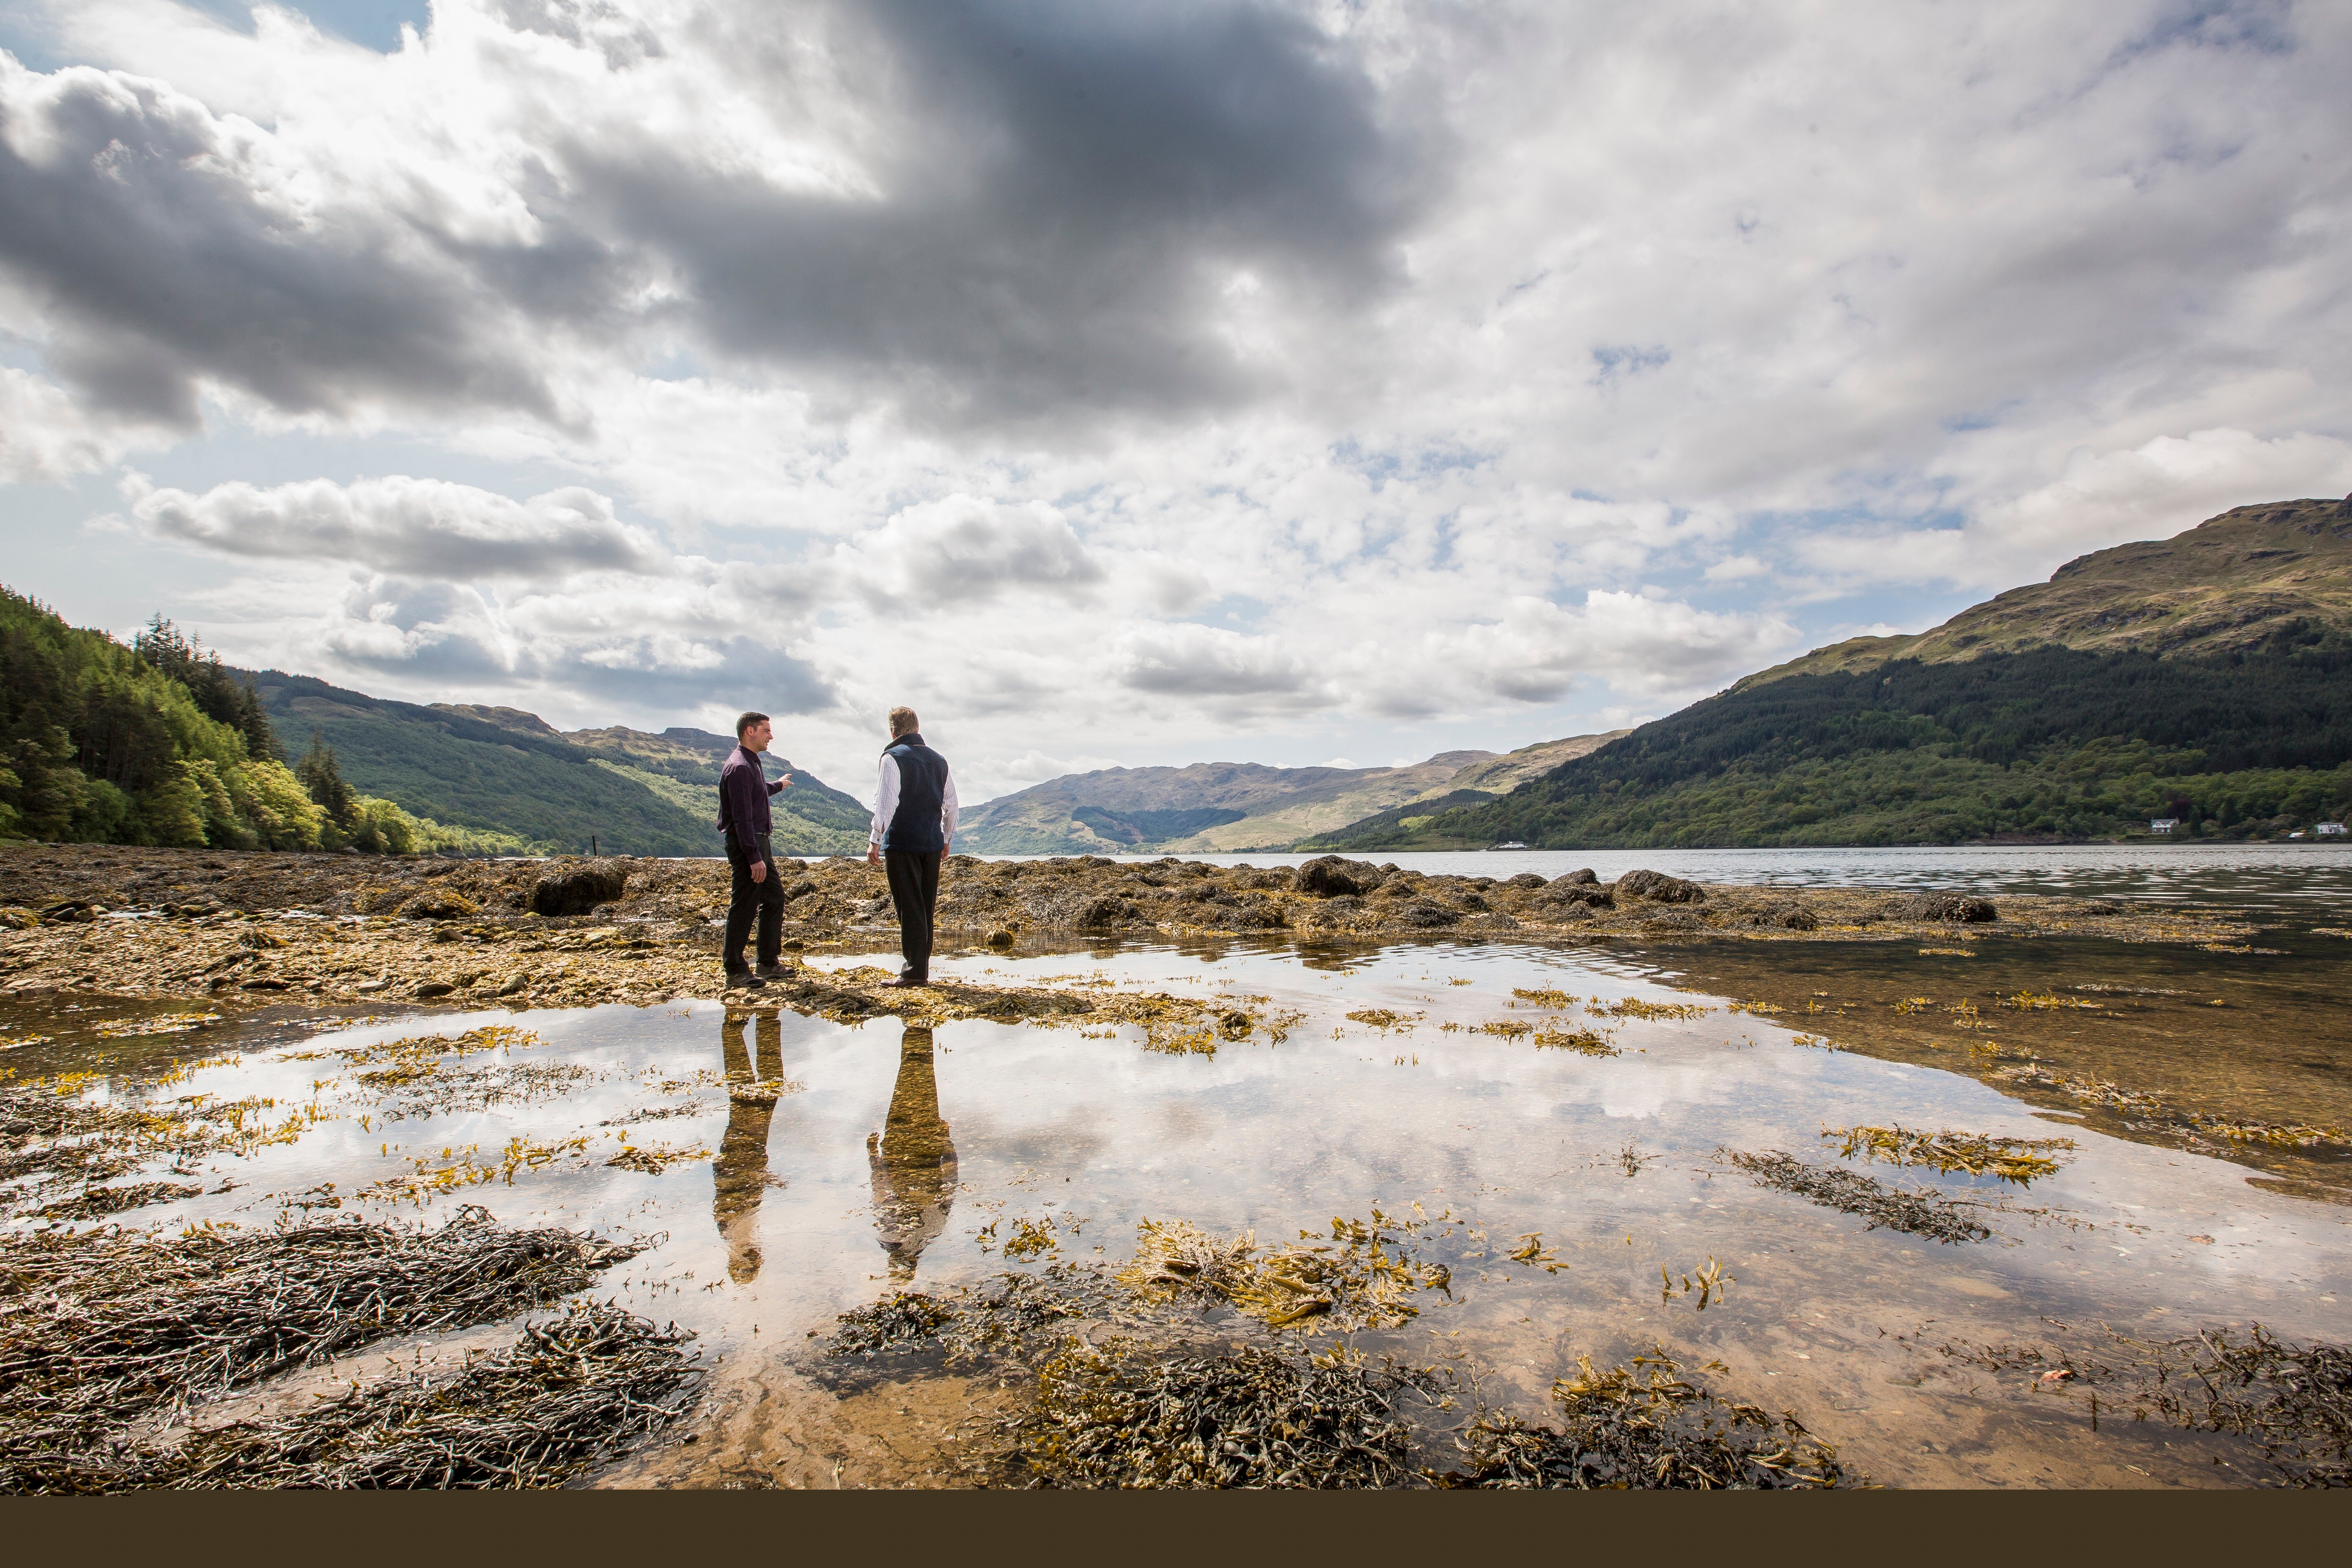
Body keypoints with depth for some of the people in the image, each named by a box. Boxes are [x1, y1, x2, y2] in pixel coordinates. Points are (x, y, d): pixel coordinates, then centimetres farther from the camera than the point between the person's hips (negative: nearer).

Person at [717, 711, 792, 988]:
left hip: (759, 841, 11)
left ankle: (769, 964, 22)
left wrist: (778, 785, 58)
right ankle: (735, 973, 2)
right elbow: (742, 817, -23)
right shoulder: (740, 767, -17)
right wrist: (754, 857, -26)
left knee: (774, 898, 14)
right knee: (744, 906, -5)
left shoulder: (751, 763, 16)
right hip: (746, 844, -11)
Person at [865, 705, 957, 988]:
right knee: (926, 907, 11)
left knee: (910, 907, -4)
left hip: (902, 843, -6)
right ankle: (922, 968, 15)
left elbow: (886, 803, -13)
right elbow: (951, 804, 16)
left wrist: (875, 841, -11)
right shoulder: (939, 760, 13)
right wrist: (946, 840, 24)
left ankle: (914, 971, -3)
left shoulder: (893, 758, -5)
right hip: (932, 844, 6)